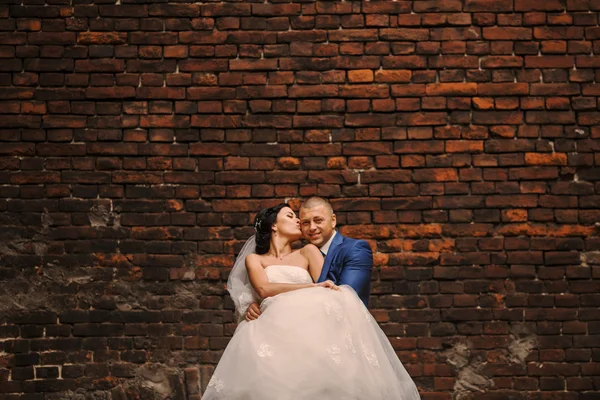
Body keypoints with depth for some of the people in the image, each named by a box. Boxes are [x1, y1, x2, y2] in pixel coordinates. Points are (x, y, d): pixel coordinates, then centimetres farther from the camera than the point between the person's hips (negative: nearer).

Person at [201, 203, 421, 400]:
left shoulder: (307, 252, 25)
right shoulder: (254, 259, 22)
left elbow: (328, 289, 8)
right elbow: (264, 289, -1)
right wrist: (313, 288, -13)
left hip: (309, 320, 2)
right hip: (274, 324, -1)